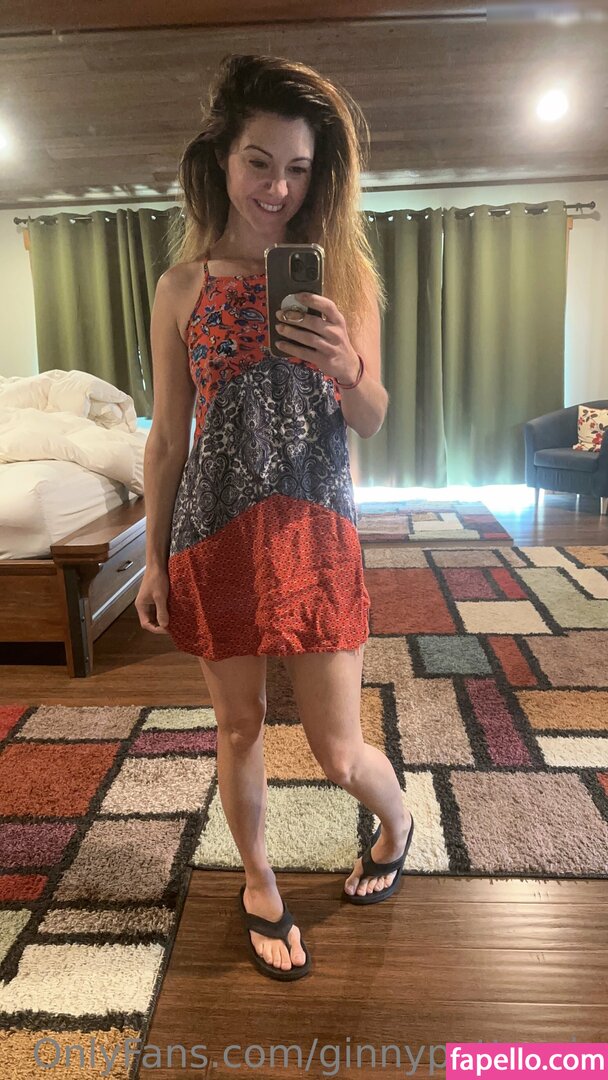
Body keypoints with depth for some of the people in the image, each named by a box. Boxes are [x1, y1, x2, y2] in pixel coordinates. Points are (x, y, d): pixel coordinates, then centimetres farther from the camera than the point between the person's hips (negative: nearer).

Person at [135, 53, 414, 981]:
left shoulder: (341, 272, 3)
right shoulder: (183, 287, 3)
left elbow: (373, 420, 3)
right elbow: (168, 438, 5)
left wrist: (346, 367, -20)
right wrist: (154, 559, 5)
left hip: (314, 529, 0)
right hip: (214, 532, 1)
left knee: (338, 751, 4)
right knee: (238, 727, 13)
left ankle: (397, 818, 41)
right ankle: (258, 882, 40)